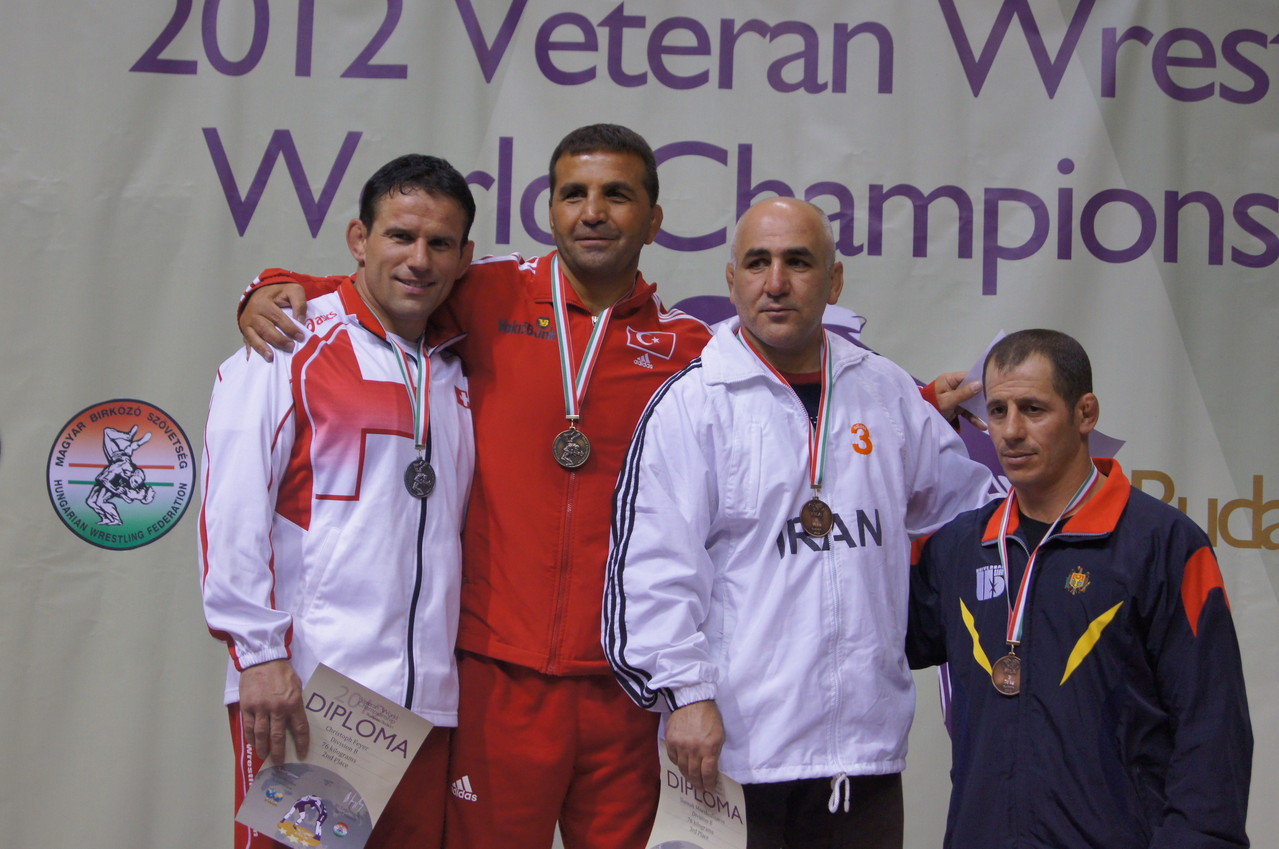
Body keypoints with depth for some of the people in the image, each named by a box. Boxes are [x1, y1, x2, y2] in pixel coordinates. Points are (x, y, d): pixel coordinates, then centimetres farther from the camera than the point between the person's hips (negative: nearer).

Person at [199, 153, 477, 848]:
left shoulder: (454, 372, 16)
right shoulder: (287, 349, -3)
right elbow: (233, 512, -9)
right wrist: (258, 654, -15)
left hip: (422, 700, 6)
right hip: (299, 690, -5)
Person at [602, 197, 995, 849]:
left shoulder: (886, 391, 13)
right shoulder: (691, 404, -3)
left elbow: (960, 496, 28)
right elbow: (655, 567, -9)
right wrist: (684, 692, -16)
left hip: (868, 746, 5)